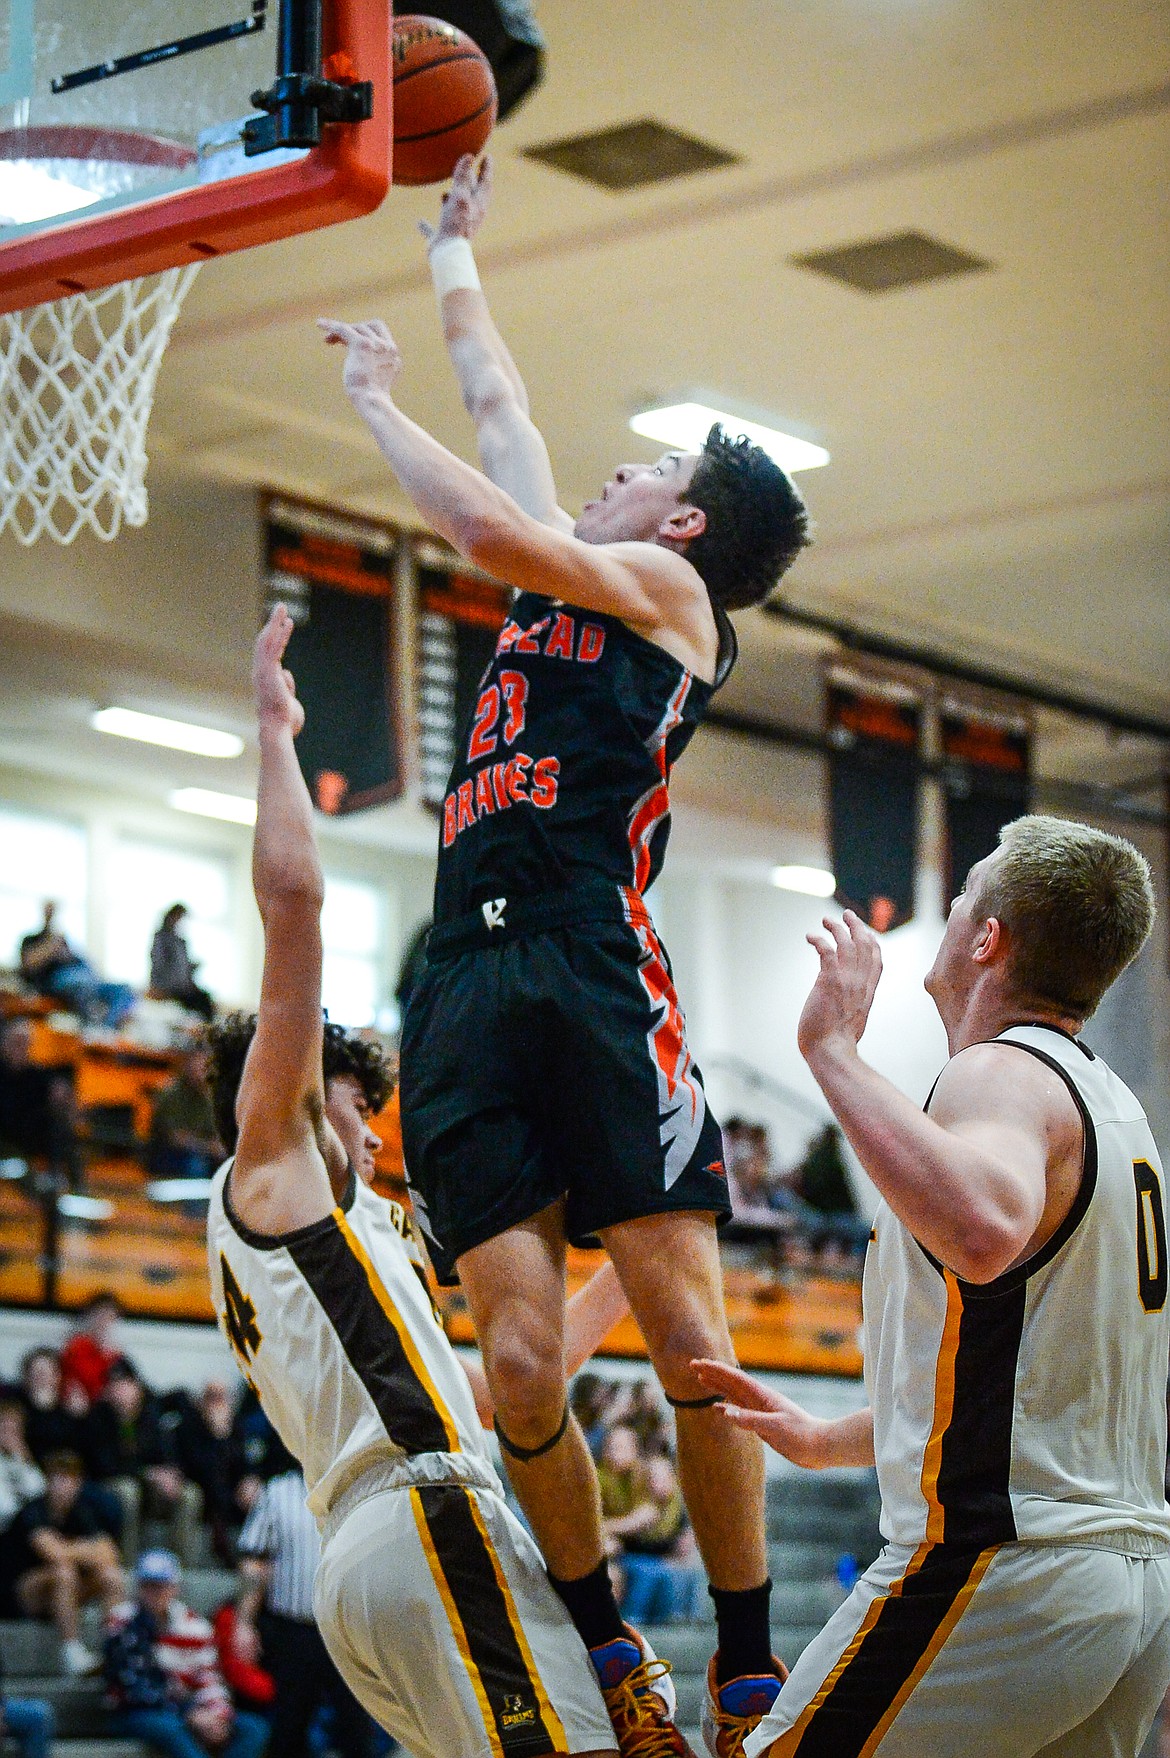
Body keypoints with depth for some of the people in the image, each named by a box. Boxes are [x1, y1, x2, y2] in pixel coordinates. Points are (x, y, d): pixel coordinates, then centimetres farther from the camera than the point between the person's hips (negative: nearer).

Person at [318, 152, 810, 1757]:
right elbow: (497, 394, 39)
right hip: (465, 989, 6)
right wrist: (453, 254, 47)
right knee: (522, 1358, -6)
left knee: (686, 1335, -9)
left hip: (596, 972, -6)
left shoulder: (664, 584, 9)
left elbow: (485, 526, -7)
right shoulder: (566, 581, 28)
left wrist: (373, 400, 6)